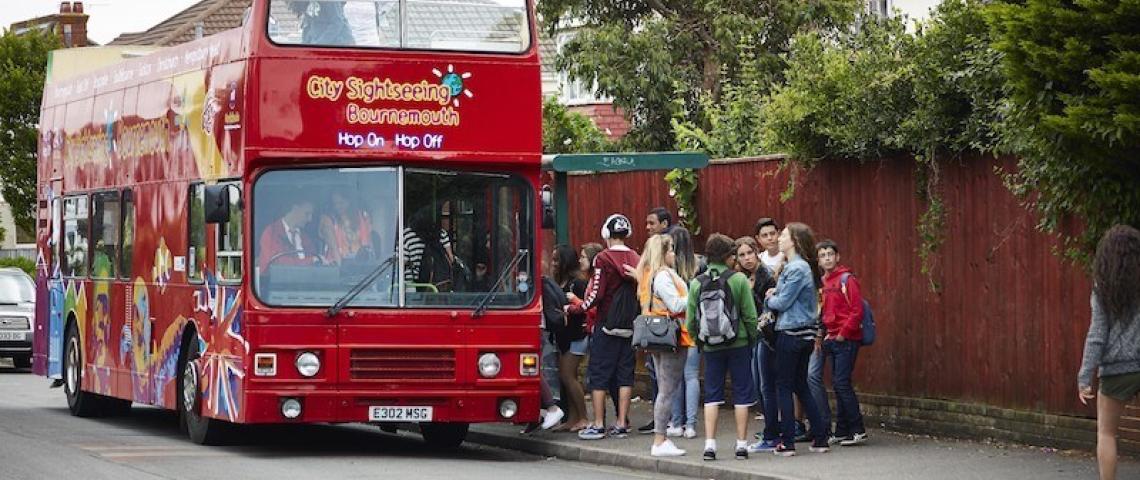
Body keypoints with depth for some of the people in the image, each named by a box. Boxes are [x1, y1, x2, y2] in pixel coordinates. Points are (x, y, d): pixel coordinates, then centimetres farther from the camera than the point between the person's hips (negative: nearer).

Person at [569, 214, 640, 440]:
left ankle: (598, 425, 0)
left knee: (599, 373, 2)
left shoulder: (604, 258, -12)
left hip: (607, 324, -5)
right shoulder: (636, 259, 4)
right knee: (625, 374, 9)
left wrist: (573, 309, -2)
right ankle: (621, 424, 8)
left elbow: (596, 295, -14)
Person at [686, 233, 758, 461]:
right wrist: (753, 338, 7)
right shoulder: (739, 280, -9)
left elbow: (691, 320, 0)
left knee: (712, 395, 9)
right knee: (741, 394, 7)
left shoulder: (697, 283, -1)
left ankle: (710, 444, 1)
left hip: (711, 346, 2)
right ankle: (741, 444, 8)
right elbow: (750, 315, -8)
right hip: (739, 344, -2)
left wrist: (699, 340, 15)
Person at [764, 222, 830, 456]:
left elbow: (783, 303, -16)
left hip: (791, 333, -9)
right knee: (801, 386, 15)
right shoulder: (802, 266, 13)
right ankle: (820, 439, 15)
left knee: (784, 387, -1)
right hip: (806, 334, 9)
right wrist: (775, 294, -1)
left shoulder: (797, 269, -17)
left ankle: (787, 443, 0)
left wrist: (769, 298, 3)